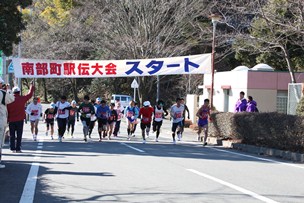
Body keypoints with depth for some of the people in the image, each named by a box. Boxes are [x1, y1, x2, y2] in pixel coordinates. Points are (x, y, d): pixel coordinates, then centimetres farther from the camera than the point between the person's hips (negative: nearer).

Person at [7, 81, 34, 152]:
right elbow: (30, 94, 7)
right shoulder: (22, 99, -6)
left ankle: (12, 148, 6)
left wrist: (7, 119, 8)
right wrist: (32, 85, 20)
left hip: (11, 120, 1)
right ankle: (18, 148, 0)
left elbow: (7, 110, 0)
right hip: (20, 120, -1)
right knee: (19, 135, 2)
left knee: (12, 135, 8)